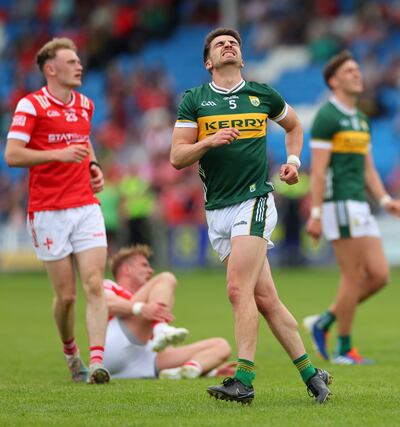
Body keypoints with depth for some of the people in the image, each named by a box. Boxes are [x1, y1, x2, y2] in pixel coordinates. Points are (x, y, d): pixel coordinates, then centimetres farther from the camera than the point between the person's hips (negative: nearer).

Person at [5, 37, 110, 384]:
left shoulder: (85, 105, 13)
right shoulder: (31, 105, -6)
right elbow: (12, 155, -12)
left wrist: (94, 167, 11)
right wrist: (58, 154, -21)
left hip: (86, 206, 4)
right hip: (48, 212, -4)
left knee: (95, 286, -11)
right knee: (66, 294, 0)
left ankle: (97, 362, -16)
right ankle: (70, 352, 26)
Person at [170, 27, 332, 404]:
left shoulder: (263, 94, 8)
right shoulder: (194, 100, 6)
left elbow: (294, 125, 27)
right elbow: (177, 157, 0)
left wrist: (293, 160, 11)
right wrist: (210, 141, -16)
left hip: (254, 201, -2)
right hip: (217, 210, 2)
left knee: (239, 290, -18)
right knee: (265, 299, 2)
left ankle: (243, 381, -17)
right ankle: (310, 373, 12)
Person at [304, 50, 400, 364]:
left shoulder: (361, 120, 20)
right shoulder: (327, 116, -8)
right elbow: (318, 169, -13)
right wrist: (316, 214, -18)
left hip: (360, 206, 9)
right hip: (340, 204, -9)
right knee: (354, 278, -7)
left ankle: (323, 322, 13)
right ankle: (344, 350, 3)